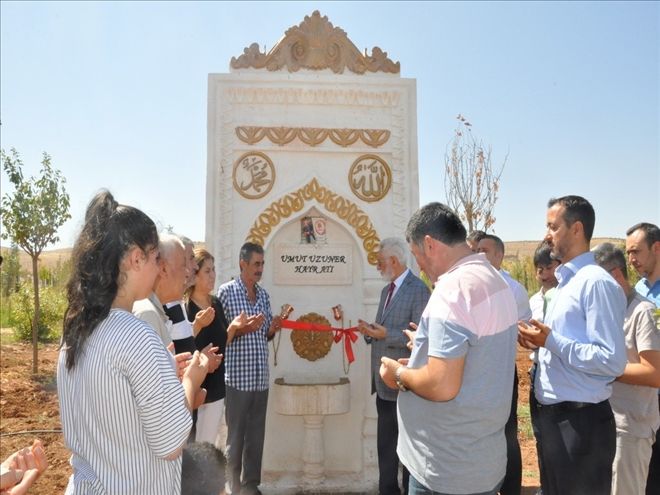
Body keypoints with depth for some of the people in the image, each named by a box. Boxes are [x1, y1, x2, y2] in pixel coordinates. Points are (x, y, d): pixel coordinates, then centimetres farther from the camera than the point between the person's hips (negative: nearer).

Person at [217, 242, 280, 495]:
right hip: (236, 378, -5)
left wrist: (272, 330, -4)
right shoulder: (226, 291, -8)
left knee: (256, 437, 15)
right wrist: (241, 329, -21)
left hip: (260, 378, 5)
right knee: (235, 437, 9)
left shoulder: (264, 294, 10)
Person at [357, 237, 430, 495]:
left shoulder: (419, 290, -15)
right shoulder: (386, 290, 13)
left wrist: (386, 334, -24)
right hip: (383, 382, 8)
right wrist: (370, 331, -3)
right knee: (385, 445, 19)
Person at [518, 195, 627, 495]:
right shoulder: (566, 282, 11)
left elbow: (613, 362, -23)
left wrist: (552, 342, -22)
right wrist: (541, 341, 2)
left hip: (581, 421, -9)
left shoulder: (597, 282, -18)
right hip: (553, 414, 9)